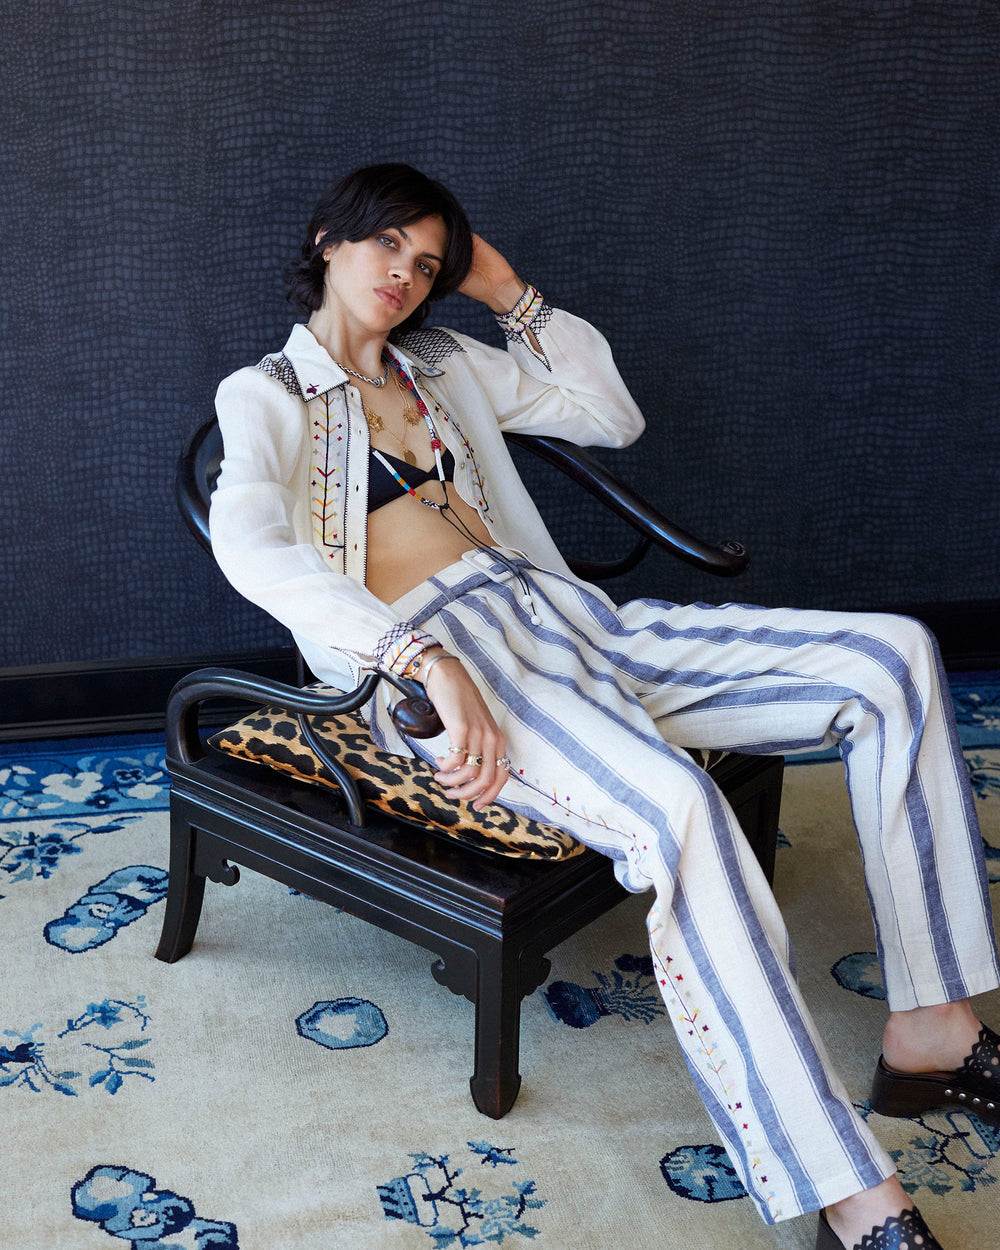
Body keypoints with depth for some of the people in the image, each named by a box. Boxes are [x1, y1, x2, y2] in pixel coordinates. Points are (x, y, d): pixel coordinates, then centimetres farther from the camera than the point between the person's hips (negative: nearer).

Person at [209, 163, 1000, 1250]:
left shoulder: (442, 368, 25)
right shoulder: (265, 395, 5)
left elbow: (612, 416, 26)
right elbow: (249, 546, -17)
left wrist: (510, 291, 19)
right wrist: (426, 660, -31)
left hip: (556, 611, 7)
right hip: (436, 651, -7)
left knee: (890, 658, -9)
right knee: (673, 804, -39)